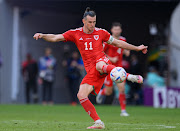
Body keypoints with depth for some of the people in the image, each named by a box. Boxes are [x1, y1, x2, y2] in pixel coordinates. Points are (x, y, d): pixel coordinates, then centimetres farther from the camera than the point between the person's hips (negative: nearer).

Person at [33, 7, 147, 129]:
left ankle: (130, 77, -43)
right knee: (81, 95, -13)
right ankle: (98, 123, -8)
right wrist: (42, 35, -15)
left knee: (99, 66, -42)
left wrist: (136, 48, 18)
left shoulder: (101, 32, 6)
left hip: (102, 61, -3)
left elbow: (117, 43, 17)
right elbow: (55, 38, 3)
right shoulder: (75, 34, 7)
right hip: (91, 71, 3)